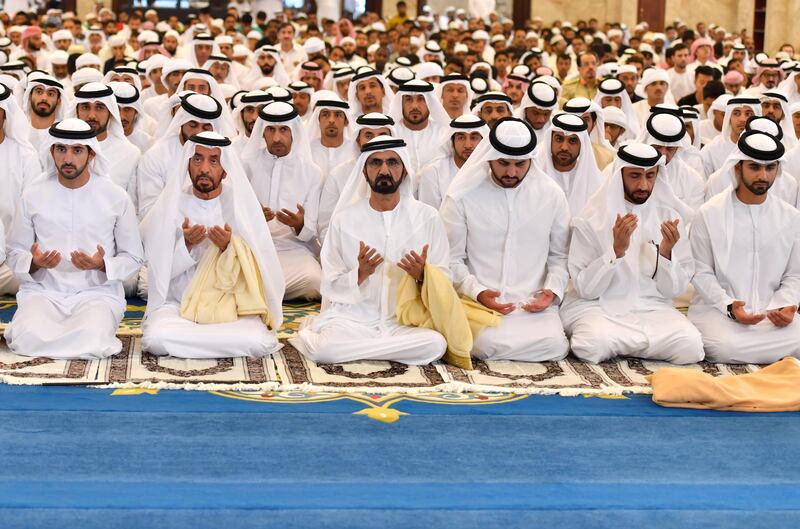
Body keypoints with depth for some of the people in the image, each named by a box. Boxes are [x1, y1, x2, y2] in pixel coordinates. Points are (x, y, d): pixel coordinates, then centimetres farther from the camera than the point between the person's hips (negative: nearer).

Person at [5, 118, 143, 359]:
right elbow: (15, 253, 10)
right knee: (27, 339, -31)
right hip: (43, 291, 1)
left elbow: (133, 258, 6)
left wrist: (103, 265, -15)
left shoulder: (116, 196, 2)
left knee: (93, 342, -33)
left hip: (97, 292, 0)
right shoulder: (33, 194, 6)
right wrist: (34, 263, -14)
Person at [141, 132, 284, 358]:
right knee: (156, 339, -31)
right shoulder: (171, 204, -1)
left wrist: (229, 248, -21)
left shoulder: (241, 204, -1)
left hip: (230, 304, 0)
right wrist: (186, 245, -19)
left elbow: (256, 270, -2)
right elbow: (157, 269, -2)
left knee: (259, 342, -29)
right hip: (177, 303, 0)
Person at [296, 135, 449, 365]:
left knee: (436, 343, -32)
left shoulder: (427, 217, 4)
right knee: (322, 348, -34)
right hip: (353, 317, -2)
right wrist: (360, 274, -16)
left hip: (405, 321, 2)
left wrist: (422, 274, -16)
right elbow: (331, 286, 3)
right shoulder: (344, 219, 4)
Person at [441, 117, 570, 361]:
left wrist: (552, 290, -6)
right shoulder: (462, 197, 0)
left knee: (555, 346, -26)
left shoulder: (552, 195, 7)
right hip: (480, 302, -2)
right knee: (487, 345, -32)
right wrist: (477, 292, -13)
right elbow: (452, 259, 2)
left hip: (535, 304, 2)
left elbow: (560, 255, 12)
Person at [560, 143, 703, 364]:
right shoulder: (592, 219, -3)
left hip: (653, 308, 3)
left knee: (690, 346, -27)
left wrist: (666, 252, -15)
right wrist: (617, 250, -20)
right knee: (594, 344, -36)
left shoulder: (669, 217, 5)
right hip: (599, 307, -2)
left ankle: (618, 344, -2)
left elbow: (675, 290, 4)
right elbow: (584, 289, -8)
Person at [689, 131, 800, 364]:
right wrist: (728, 306, -17)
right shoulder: (710, 214, 0)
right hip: (717, 308, -3)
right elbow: (701, 272, -1)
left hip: (772, 312, 3)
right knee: (727, 347, -35)